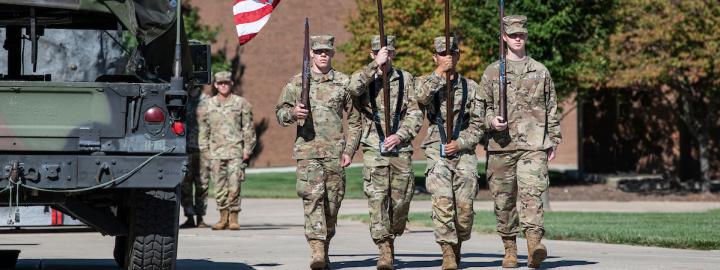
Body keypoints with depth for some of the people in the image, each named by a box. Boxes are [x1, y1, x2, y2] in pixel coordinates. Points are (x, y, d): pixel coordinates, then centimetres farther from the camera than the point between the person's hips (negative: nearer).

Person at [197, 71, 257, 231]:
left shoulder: (241, 104, 6)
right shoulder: (206, 106, 11)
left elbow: (248, 129, 6)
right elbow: (203, 130, 15)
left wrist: (247, 150, 0)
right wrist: (205, 150, 7)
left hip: (236, 151, -2)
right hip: (216, 152, 2)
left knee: (234, 186, -10)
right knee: (219, 187, 2)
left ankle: (234, 218, -3)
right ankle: (223, 218, 10)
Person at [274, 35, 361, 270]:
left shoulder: (344, 82, 8)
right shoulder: (297, 83, 7)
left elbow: (355, 119, 11)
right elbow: (279, 112, 11)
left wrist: (349, 150, 3)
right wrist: (292, 113, -12)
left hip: (335, 151, 1)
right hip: (307, 148, -1)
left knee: (332, 201, 5)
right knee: (313, 196, -16)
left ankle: (325, 250, 19)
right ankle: (317, 250, -23)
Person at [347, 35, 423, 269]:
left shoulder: (405, 79, 11)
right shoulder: (364, 77, 8)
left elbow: (415, 114, 6)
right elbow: (353, 88, -18)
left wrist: (400, 135, -9)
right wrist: (375, 65, -19)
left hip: (401, 148, 2)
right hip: (374, 148, -2)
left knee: (401, 199, 3)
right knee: (377, 198, -11)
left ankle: (391, 238, 27)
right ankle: (384, 251, -12)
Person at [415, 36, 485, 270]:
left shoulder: (471, 87, 12)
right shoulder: (425, 82, 10)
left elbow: (478, 125, 7)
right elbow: (421, 97, -16)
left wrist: (460, 143, -7)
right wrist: (439, 73, -12)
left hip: (464, 152, 1)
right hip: (437, 151, -1)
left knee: (464, 206, -4)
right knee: (442, 201, -18)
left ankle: (457, 245, 19)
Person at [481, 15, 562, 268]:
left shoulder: (540, 71, 12)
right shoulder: (492, 72, 11)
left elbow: (551, 108, 16)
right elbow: (483, 105, 10)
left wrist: (553, 140, 11)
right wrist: (491, 121, -10)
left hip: (534, 144, -1)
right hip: (501, 144, 1)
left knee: (532, 192, -18)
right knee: (504, 199, 5)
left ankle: (534, 243, -28)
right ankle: (510, 249, 15)